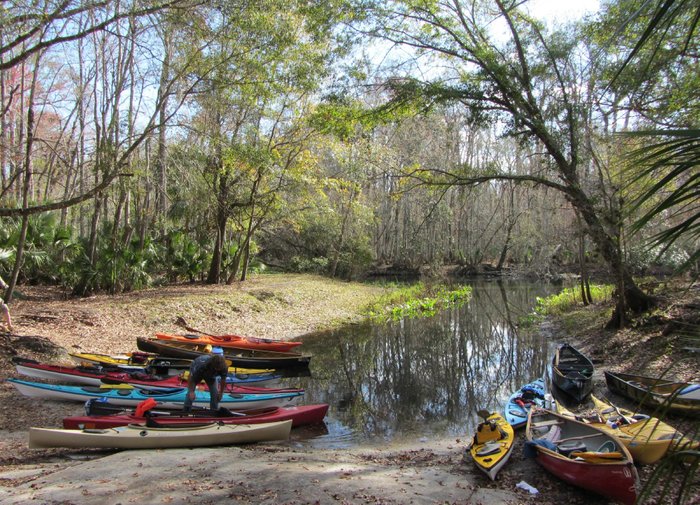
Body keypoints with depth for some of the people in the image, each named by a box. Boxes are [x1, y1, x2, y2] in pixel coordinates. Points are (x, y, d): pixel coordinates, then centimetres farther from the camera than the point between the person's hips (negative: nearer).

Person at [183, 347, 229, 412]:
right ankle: (186, 412, 2)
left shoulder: (224, 366, -35)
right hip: (196, 372, -2)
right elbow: (191, 377, -28)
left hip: (211, 375, 2)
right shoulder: (202, 364, -44)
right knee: (190, 393, -12)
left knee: (215, 393, -9)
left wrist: (221, 393, -6)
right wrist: (191, 392, -24)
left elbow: (223, 380, -14)